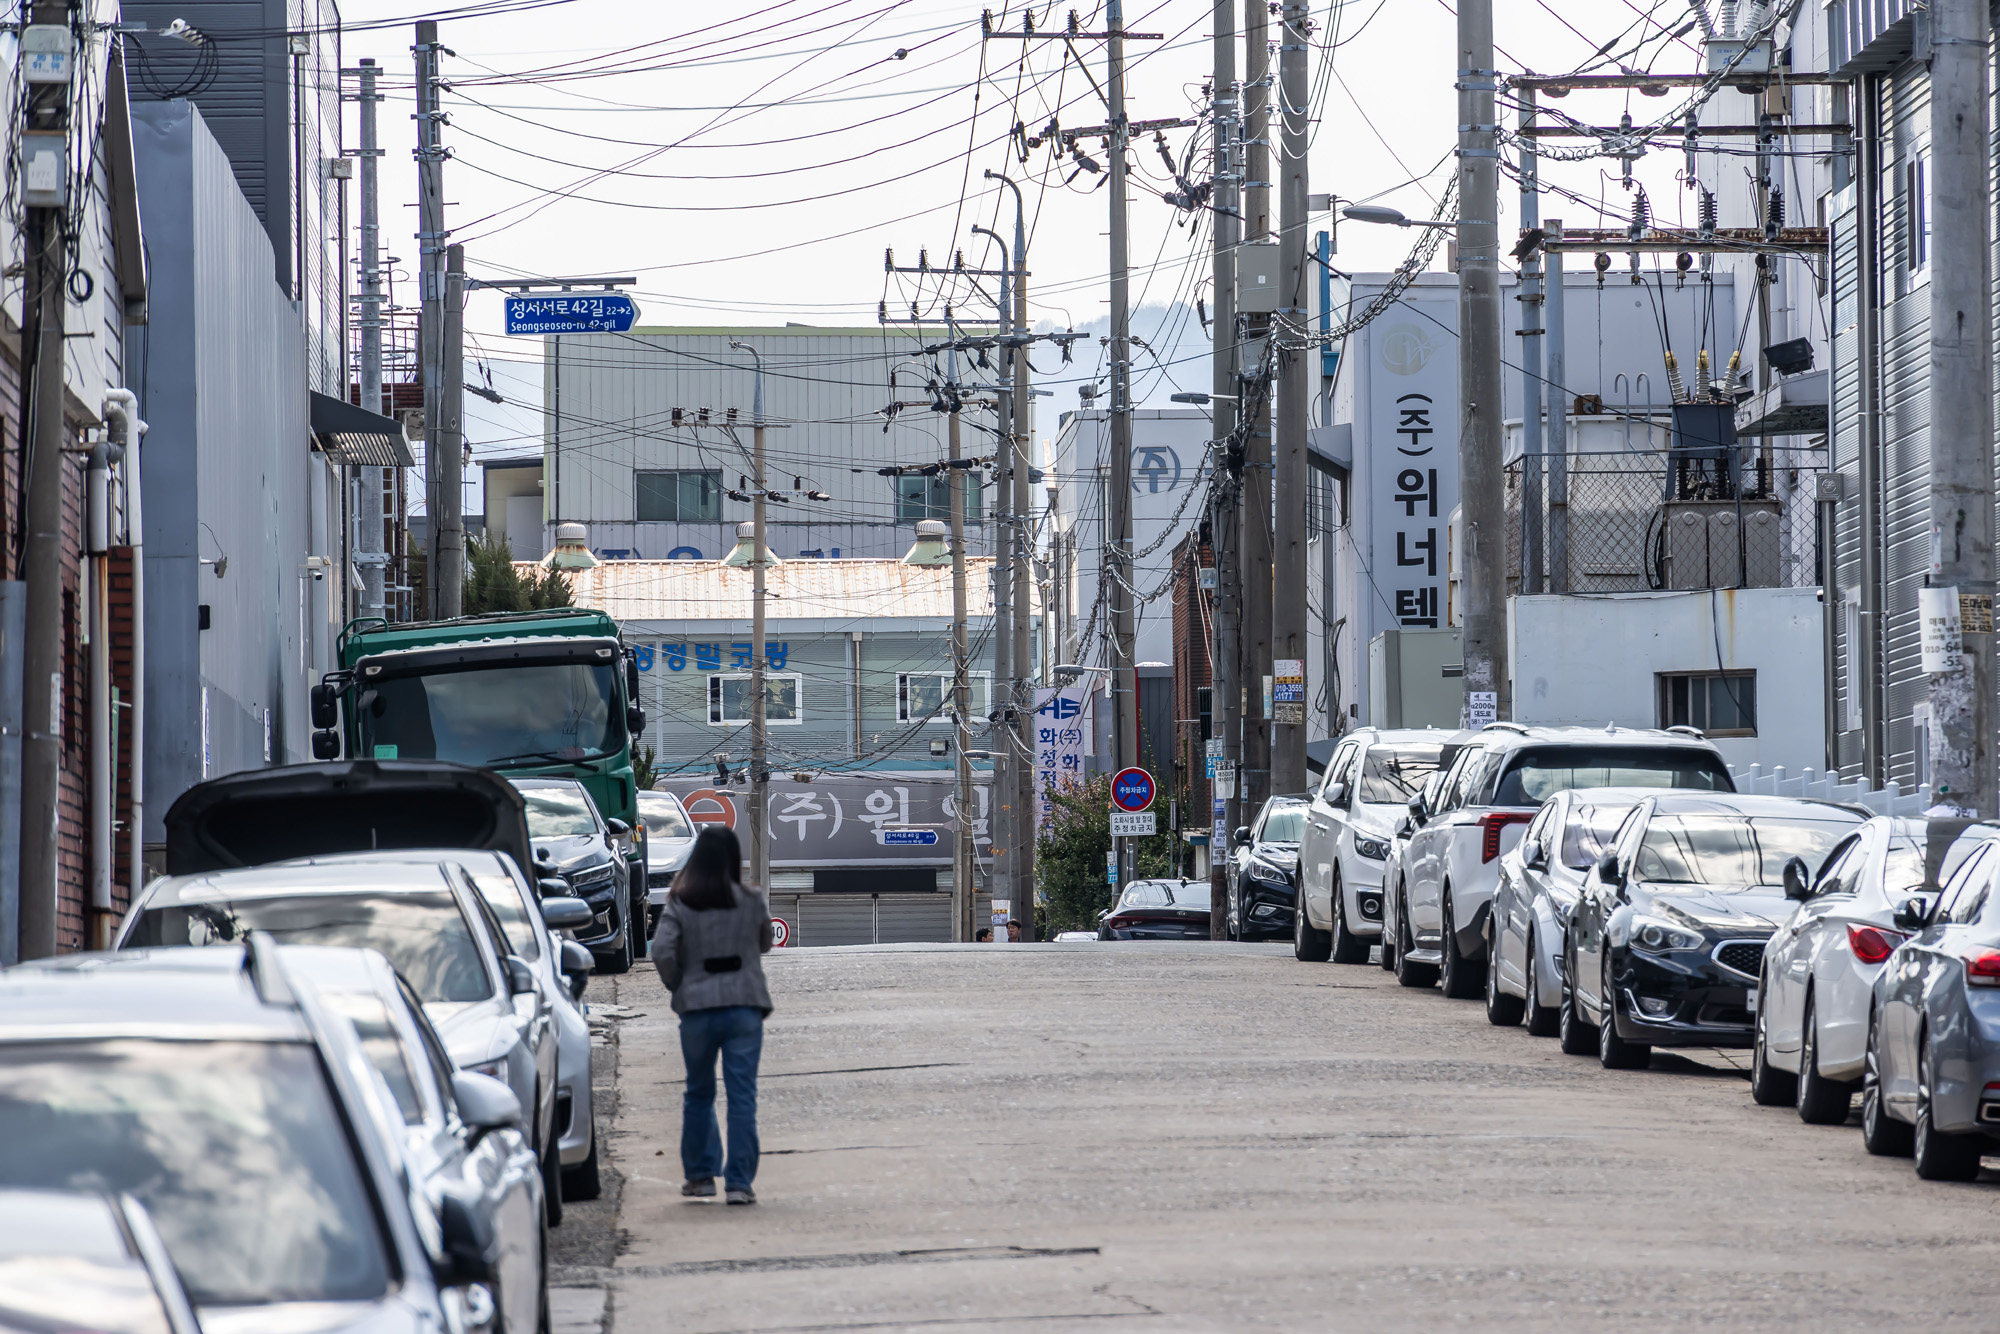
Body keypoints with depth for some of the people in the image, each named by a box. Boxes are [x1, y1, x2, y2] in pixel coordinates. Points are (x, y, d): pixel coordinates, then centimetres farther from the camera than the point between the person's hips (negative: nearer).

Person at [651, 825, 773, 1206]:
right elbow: (765, 944, 13)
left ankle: (699, 1174, 21)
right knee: (742, 1095, 0)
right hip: (745, 1004, 0)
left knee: (699, 1093, 17)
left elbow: (662, 952, -12)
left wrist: (676, 985, 4)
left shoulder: (680, 903, -4)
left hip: (697, 1007, 0)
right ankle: (739, 1182, -4)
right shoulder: (753, 901, -2)